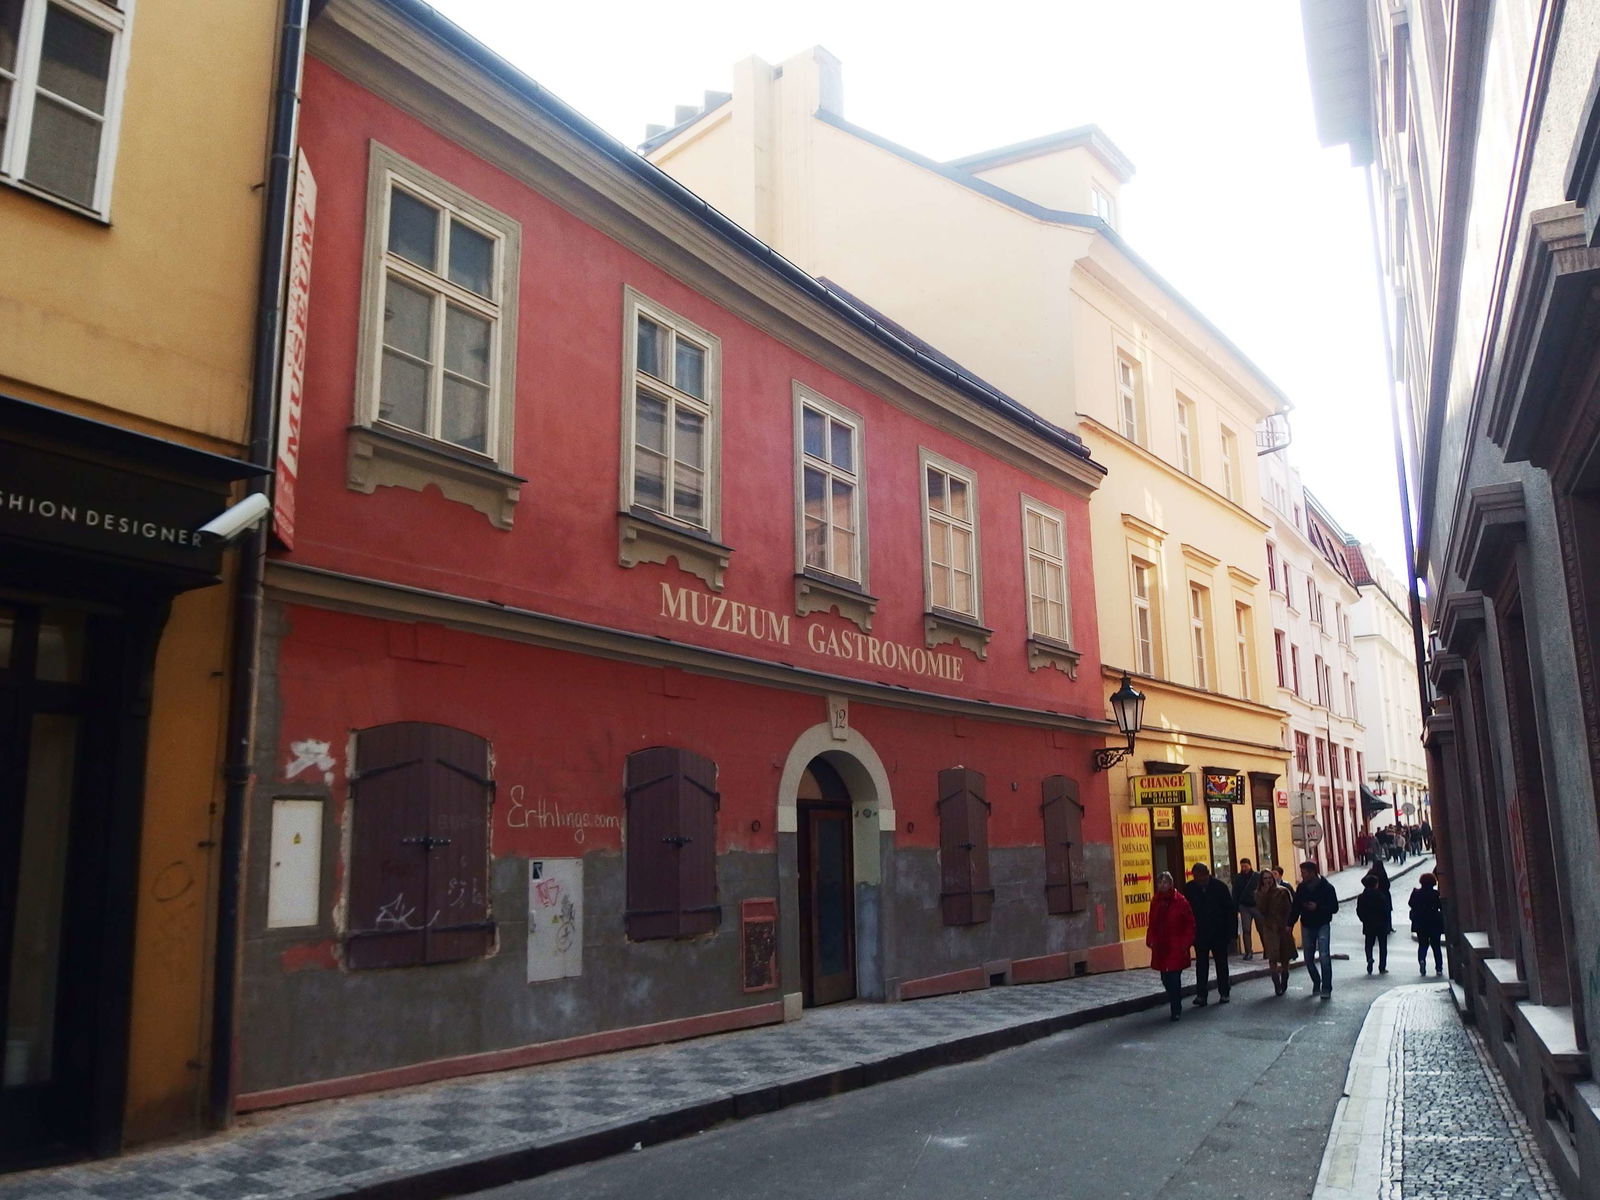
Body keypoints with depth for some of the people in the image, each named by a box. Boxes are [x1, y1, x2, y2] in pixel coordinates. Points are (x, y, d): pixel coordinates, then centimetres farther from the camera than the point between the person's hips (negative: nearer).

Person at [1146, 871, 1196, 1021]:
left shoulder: (1180, 901, -7)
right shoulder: (1155, 902, 7)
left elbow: (1190, 924, -3)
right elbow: (1152, 924, 13)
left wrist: (1186, 943, -8)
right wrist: (1151, 940, 2)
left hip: (1177, 948, -5)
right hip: (1161, 948, 5)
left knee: (1173, 978, -7)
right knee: (1165, 978, 8)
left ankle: (1176, 1010, 7)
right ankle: (1176, 1006, 28)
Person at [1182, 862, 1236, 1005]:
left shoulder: (1220, 886, -10)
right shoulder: (1189, 888, -7)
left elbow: (1231, 910, -4)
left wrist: (1229, 932, -7)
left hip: (1219, 933, 0)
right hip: (1200, 933, 0)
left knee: (1221, 963, 11)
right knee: (1201, 964, 0)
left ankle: (1224, 993, 22)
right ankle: (1201, 995, 3)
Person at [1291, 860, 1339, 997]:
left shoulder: (1327, 887, -10)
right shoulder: (1301, 888, 2)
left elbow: (1334, 907, -9)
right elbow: (1296, 907, 7)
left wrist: (1318, 907, -22)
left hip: (1322, 925, -4)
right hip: (1307, 926, 4)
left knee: (1324, 956, -12)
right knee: (1308, 959, 8)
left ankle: (1326, 988, -4)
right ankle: (1316, 983, 27)